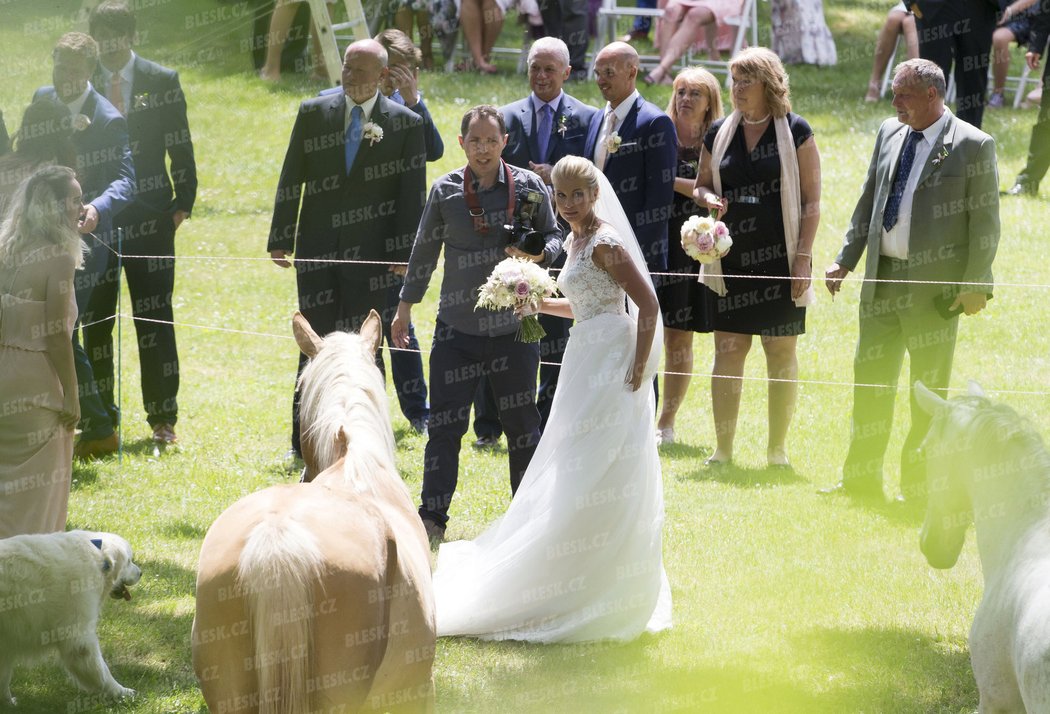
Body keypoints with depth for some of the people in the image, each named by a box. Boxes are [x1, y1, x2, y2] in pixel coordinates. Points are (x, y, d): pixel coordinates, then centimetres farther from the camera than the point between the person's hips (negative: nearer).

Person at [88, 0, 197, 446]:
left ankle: (162, 418, 5)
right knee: (95, 321, 4)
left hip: (150, 218, -1)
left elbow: (180, 148, 5)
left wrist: (182, 203, -3)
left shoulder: (162, 82, 3)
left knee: (155, 320, 0)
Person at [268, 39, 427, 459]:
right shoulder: (313, 113, 5)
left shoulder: (405, 123, 0)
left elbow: (412, 192, 0)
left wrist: (404, 253, -6)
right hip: (317, 250, 2)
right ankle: (305, 443, 6)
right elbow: (291, 180, 7)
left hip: (370, 252, -1)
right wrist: (281, 240, 2)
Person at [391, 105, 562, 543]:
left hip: (513, 324, 0)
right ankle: (432, 518, 3)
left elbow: (555, 237, 7)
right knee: (445, 424, -2)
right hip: (457, 326, 0)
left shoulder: (528, 186, -1)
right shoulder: (445, 190, 2)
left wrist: (537, 254, -16)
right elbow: (425, 250, 11)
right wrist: (405, 306, 14)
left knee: (521, 423, 8)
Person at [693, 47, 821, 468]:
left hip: (780, 259, -3)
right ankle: (723, 449, 6)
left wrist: (803, 256, -10)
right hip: (731, 258, 3)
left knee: (781, 353, 2)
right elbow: (701, 184, 18)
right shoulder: (720, 133, 8)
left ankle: (778, 449, 11)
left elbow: (811, 200, -2)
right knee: (728, 352, 1)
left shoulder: (795, 132, -2)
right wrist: (707, 198, -6)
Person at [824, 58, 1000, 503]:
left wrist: (975, 286, -12)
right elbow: (867, 203, 15)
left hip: (936, 285, -6)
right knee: (870, 377, 10)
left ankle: (920, 486, 14)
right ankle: (862, 480, 20)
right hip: (882, 279, 6)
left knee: (929, 390, 4)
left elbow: (985, 222, -8)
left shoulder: (973, 145, -9)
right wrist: (845, 261, 12)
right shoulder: (889, 133, 9)